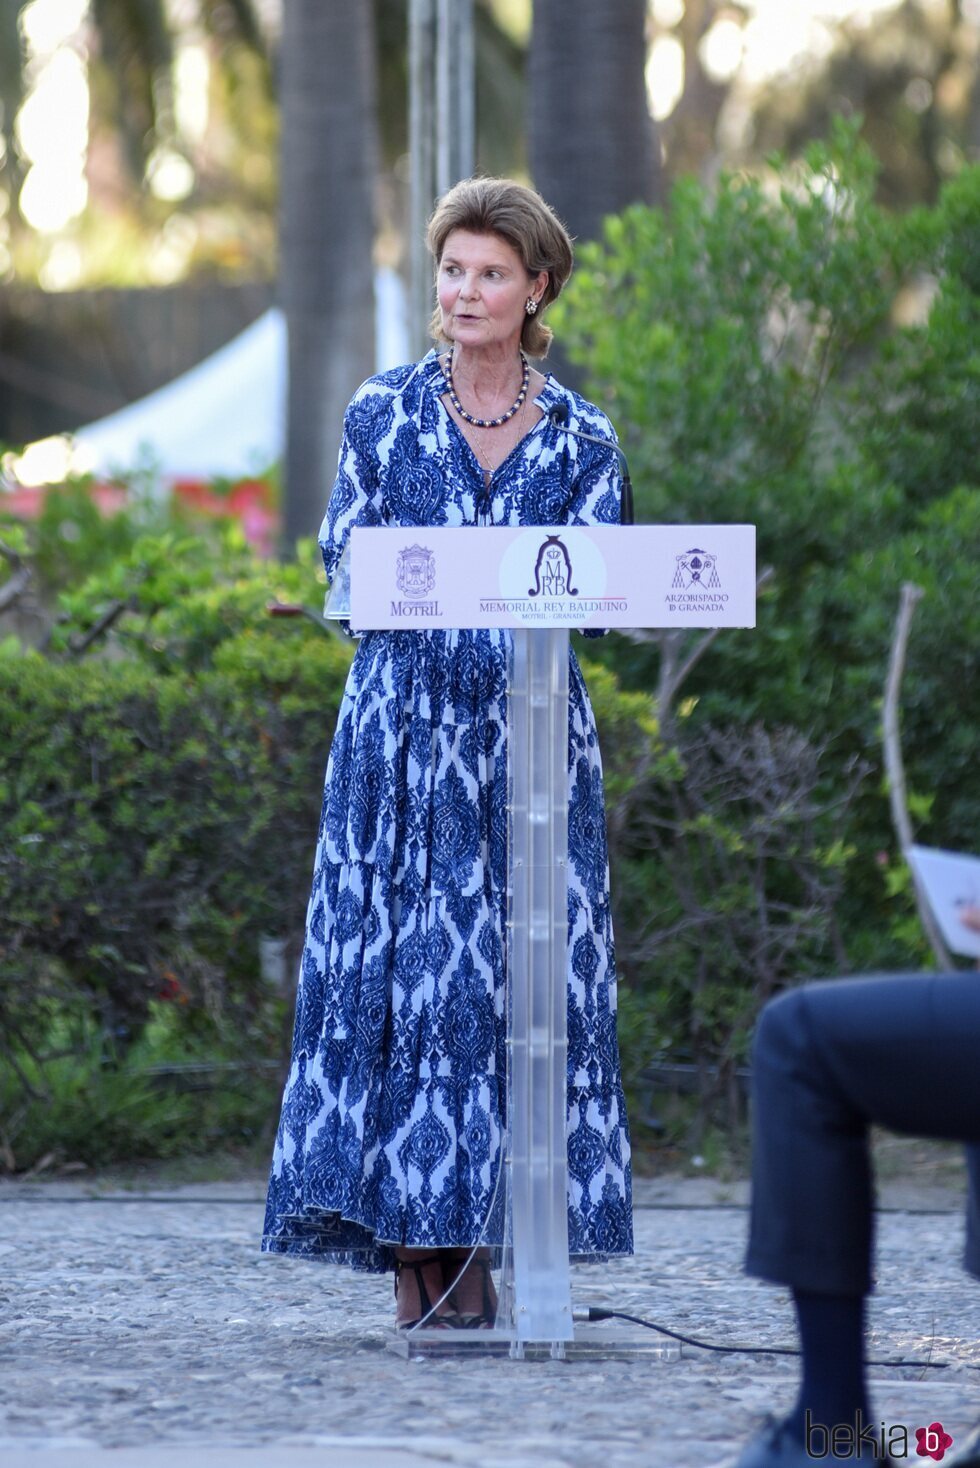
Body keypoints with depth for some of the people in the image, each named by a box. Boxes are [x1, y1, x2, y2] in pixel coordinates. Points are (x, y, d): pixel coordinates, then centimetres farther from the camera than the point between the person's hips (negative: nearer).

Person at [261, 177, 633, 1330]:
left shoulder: (580, 437, 9)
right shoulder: (382, 414, 9)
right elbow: (344, 562, 4)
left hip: (530, 728, 1)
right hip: (403, 723, -1)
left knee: (522, 971, -5)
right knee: (398, 966, -7)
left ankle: (479, 1247, -1)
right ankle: (410, 1245, -4)